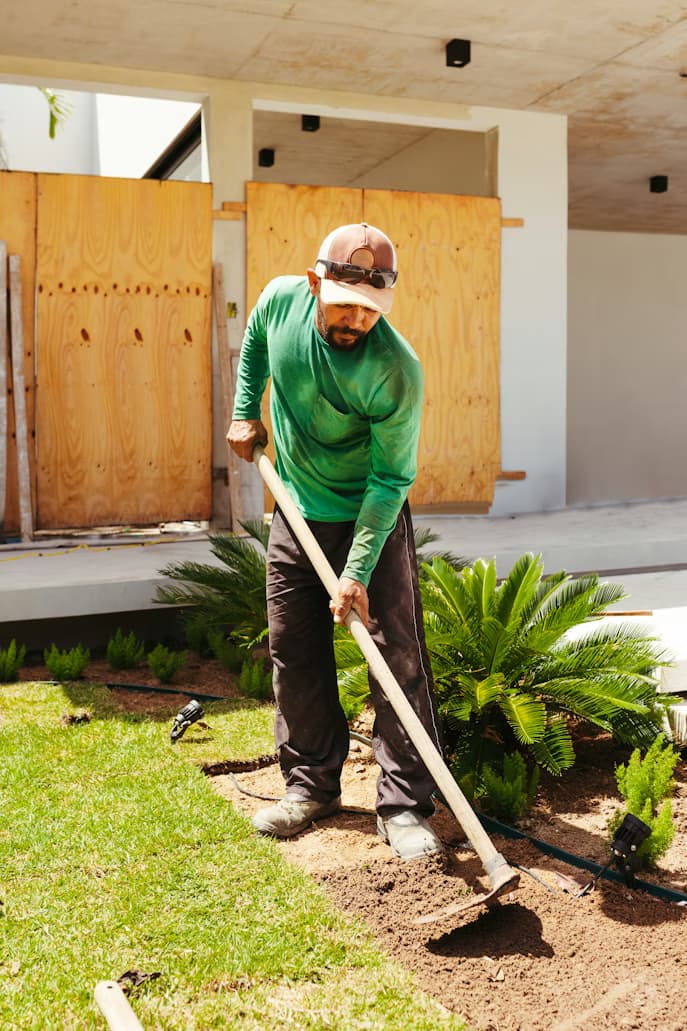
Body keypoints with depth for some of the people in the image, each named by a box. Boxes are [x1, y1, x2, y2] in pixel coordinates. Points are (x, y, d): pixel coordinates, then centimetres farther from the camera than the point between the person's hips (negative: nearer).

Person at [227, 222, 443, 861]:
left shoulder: (396, 370, -27)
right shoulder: (281, 299, -13)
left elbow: (389, 480, -22)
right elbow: (253, 344, 13)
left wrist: (357, 572, -25)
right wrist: (245, 413, 7)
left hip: (373, 519, -4)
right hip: (295, 515, 5)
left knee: (398, 656, -6)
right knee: (294, 654, 9)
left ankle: (404, 805, 5)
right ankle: (310, 784, 25)